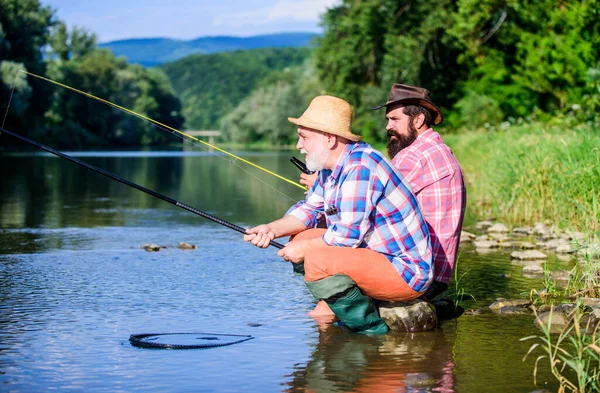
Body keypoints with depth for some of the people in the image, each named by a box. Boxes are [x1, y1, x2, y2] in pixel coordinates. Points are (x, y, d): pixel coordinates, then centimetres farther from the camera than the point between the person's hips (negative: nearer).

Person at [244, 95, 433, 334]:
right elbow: (308, 209, 15)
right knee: (302, 237, 11)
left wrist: (305, 248, -12)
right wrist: (271, 229, -2)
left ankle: (373, 331, -12)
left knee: (318, 260, -29)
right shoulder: (331, 166, 9)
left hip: (406, 272, -10)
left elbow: (348, 234, -25)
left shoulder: (360, 165, -22)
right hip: (375, 254, 10)